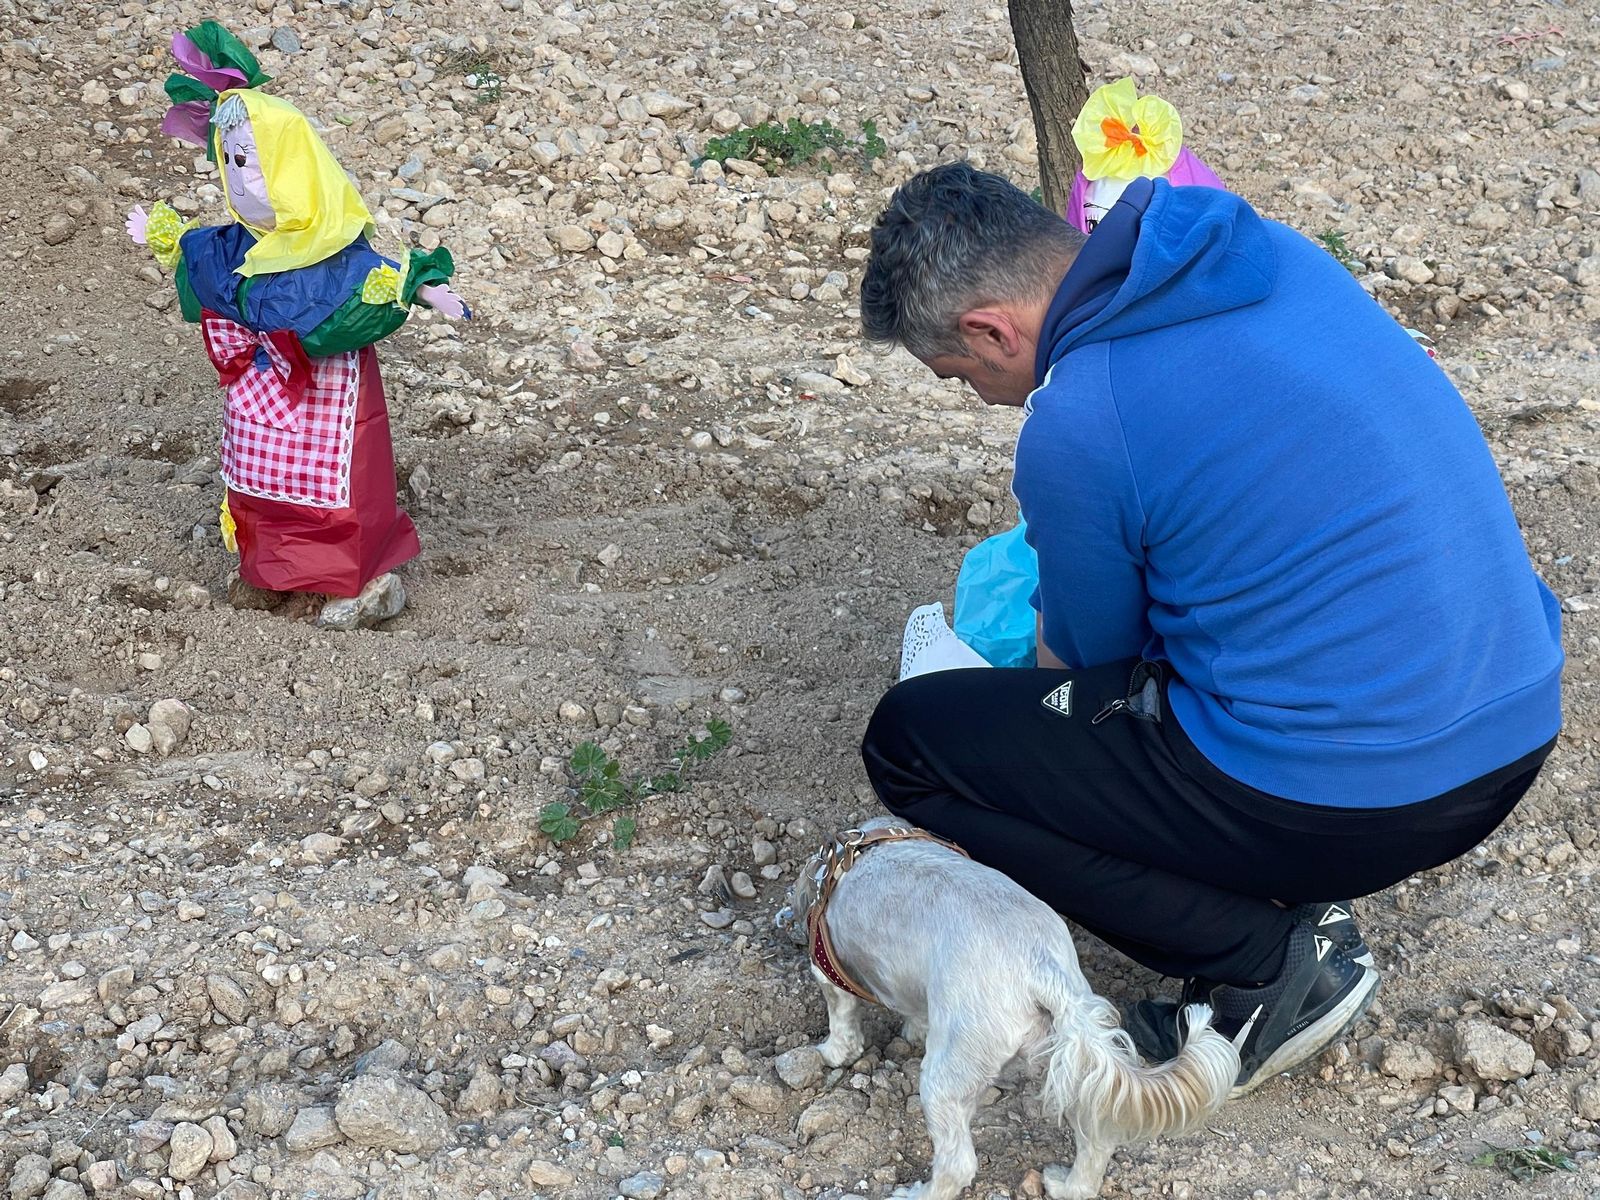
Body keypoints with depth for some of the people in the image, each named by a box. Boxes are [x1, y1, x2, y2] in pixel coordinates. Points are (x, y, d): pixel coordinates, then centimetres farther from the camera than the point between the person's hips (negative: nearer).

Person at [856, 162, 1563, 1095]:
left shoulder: (1074, 429, -16)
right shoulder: (1277, 252, 7)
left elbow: (1090, 661, 3)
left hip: (1346, 799, -8)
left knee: (909, 742, 2)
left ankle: (1267, 966, 1)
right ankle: (1304, 903, 19)